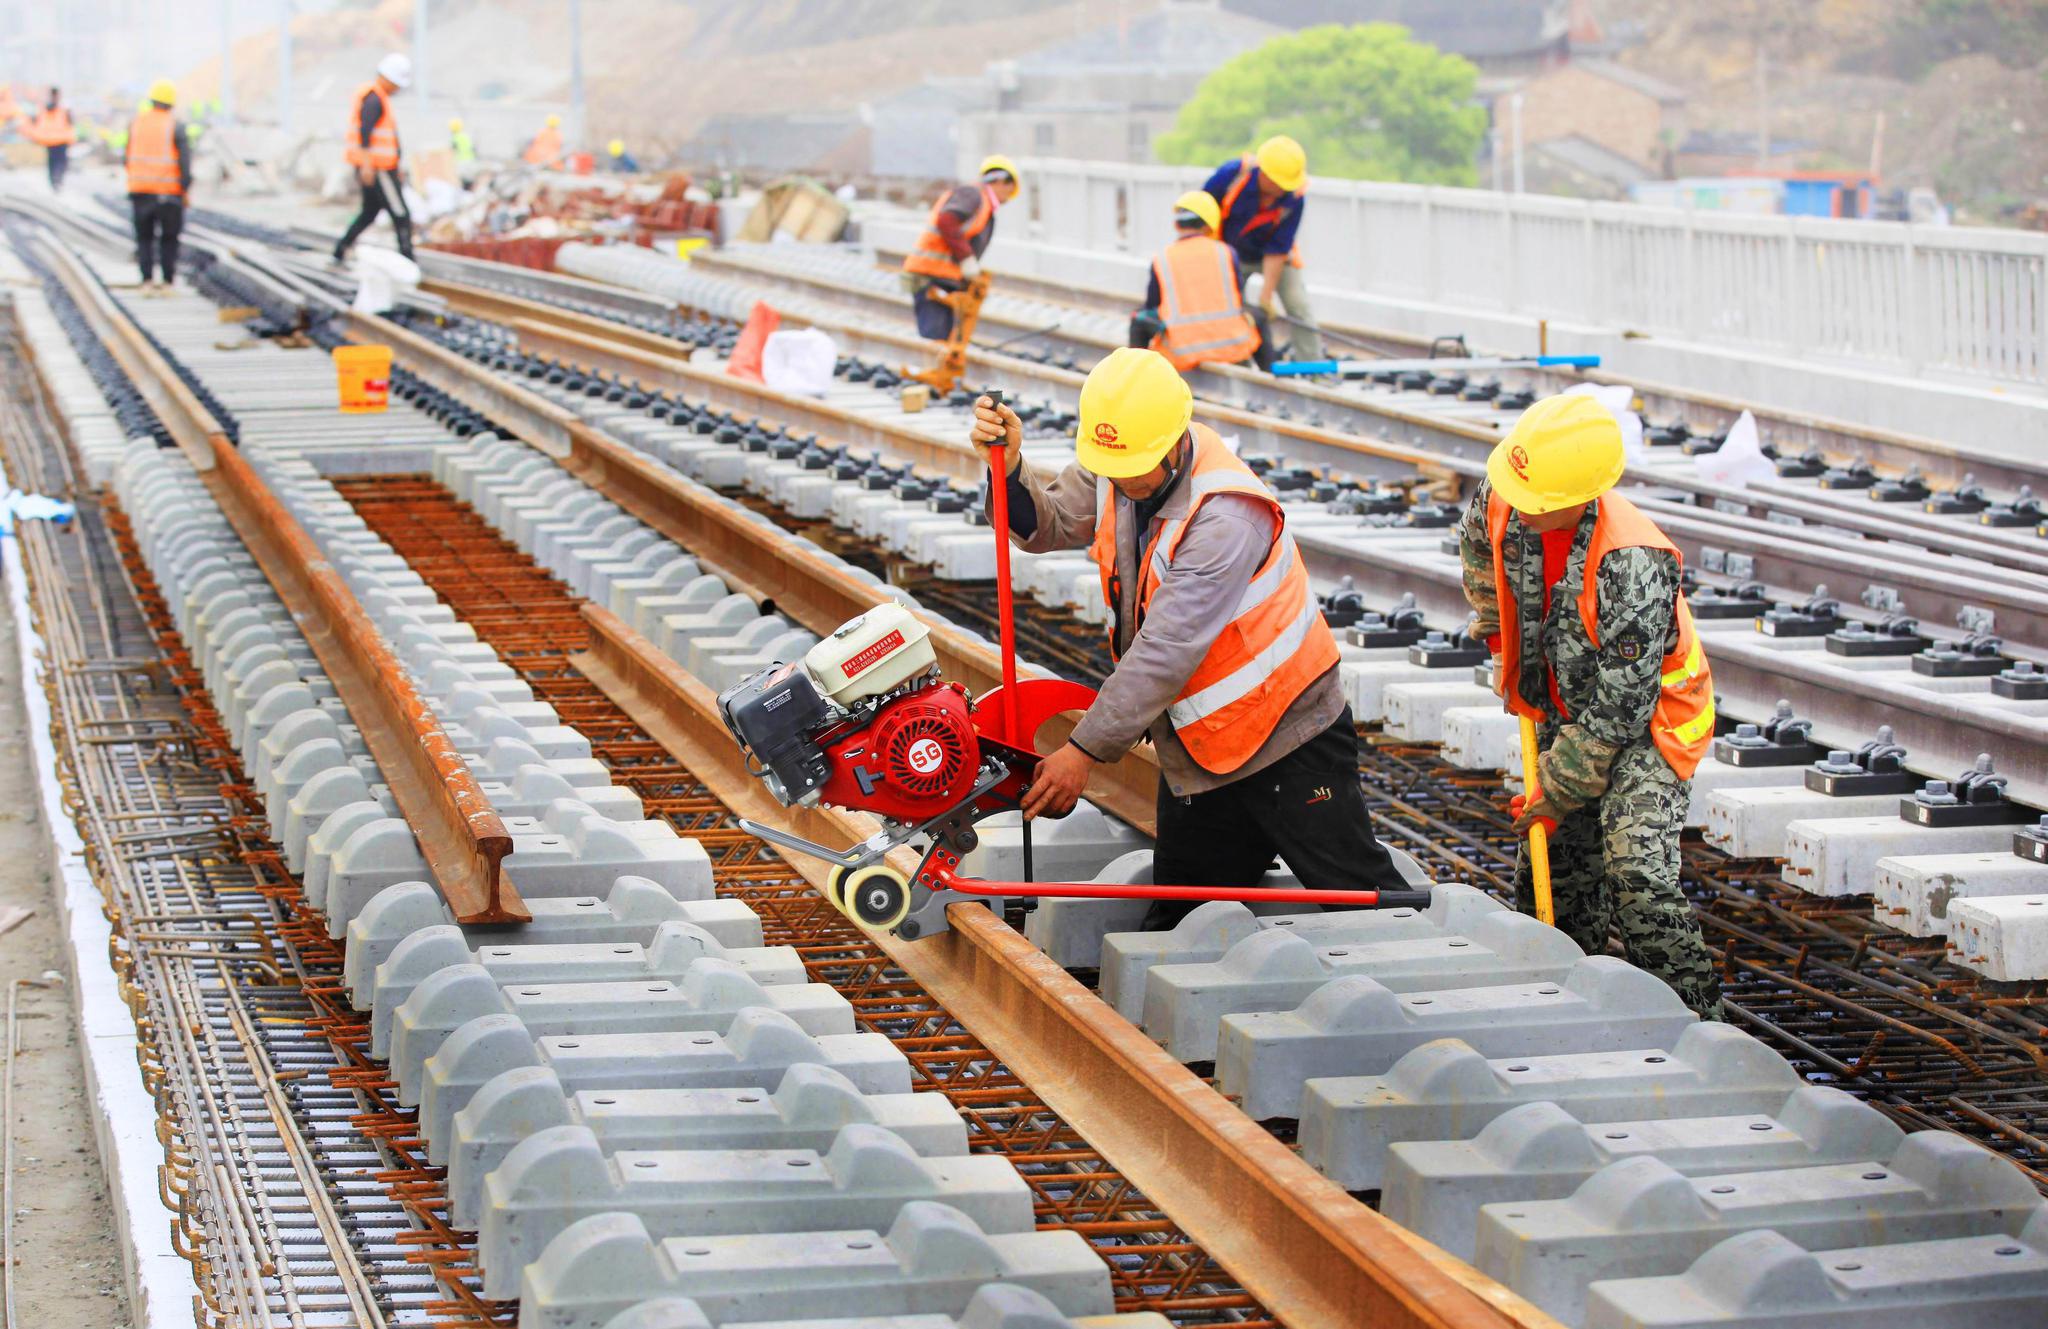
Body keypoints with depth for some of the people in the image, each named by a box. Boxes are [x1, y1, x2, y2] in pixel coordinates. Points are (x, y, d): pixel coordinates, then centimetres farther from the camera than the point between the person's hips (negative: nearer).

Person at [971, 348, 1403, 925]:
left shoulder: (1227, 516, -29)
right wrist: (1009, 468, -16)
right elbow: (1047, 524, 7)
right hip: (1196, 748, 8)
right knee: (1177, 929, 9)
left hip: (1286, 735, -7)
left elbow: (1168, 649, -29)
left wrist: (1086, 750, -27)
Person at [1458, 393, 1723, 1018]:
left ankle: (1700, 1020, -14)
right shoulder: (1503, 503, -16)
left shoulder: (1632, 566, -35)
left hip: (1645, 722, -7)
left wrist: (1556, 793, -19)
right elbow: (1478, 544, 14)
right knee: (1547, 886, 12)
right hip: (1565, 717, 7)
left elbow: (1619, 709, -28)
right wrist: (1502, 635, 17)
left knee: (1635, 876, -24)